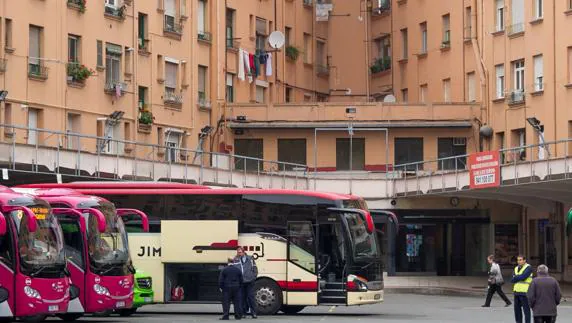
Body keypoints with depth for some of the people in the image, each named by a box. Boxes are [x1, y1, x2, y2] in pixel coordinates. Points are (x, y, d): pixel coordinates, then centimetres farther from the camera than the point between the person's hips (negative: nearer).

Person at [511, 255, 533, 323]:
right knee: (517, 309, 9)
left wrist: (515, 278, -4)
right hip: (517, 291, 7)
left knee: (526, 309, -5)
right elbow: (512, 280, 5)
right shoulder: (516, 268, 15)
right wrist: (519, 277, -11)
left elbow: (523, 277, -19)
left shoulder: (528, 268, -6)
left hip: (524, 292, -7)